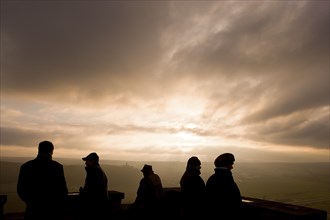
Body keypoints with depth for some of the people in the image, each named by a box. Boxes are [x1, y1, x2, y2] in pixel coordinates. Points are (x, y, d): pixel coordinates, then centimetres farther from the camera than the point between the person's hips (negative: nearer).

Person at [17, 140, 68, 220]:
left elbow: (20, 190, 4)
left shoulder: (25, 166, -3)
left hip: (33, 211, 2)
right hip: (53, 211, -2)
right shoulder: (57, 167, -12)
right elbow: (62, 190, -10)